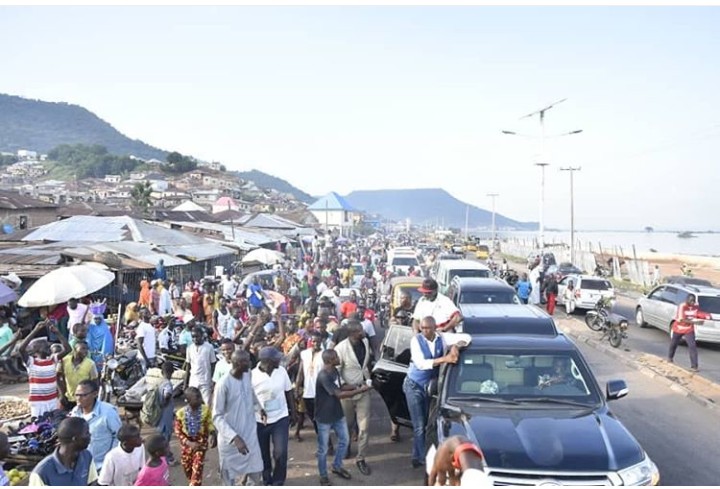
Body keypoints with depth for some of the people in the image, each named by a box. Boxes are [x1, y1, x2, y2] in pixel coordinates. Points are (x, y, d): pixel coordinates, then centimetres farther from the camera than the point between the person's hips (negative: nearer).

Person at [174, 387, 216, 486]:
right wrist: (188, 443, -19)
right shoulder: (181, 413, -21)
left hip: (201, 442, -1)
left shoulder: (206, 409, -18)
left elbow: (209, 424, -3)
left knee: (197, 468, -5)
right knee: (187, 467, 19)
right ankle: (194, 485, 46)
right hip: (187, 443, 1)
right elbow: (178, 432, -10)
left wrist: (211, 434, -21)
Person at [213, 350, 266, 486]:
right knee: (229, 478, 11)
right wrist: (234, 437, -29)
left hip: (250, 434, 6)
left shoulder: (247, 375, -4)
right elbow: (217, 417, -20)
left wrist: (259, 408, 7)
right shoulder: (224, 384, -23)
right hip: (230, 440, -5)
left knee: (256, 475, 10)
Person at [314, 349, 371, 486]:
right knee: (323, 449, 7)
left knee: (345, 440, 19)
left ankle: (337, 466, 39)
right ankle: (323, 475, 26)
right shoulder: (323, 376, -29)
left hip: (337, 414, 9)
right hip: (324, 417, -8)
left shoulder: (335, 371, -1)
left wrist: (357, 386, -2)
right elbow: (339, 394, -28)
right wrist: (359, 390, -23)